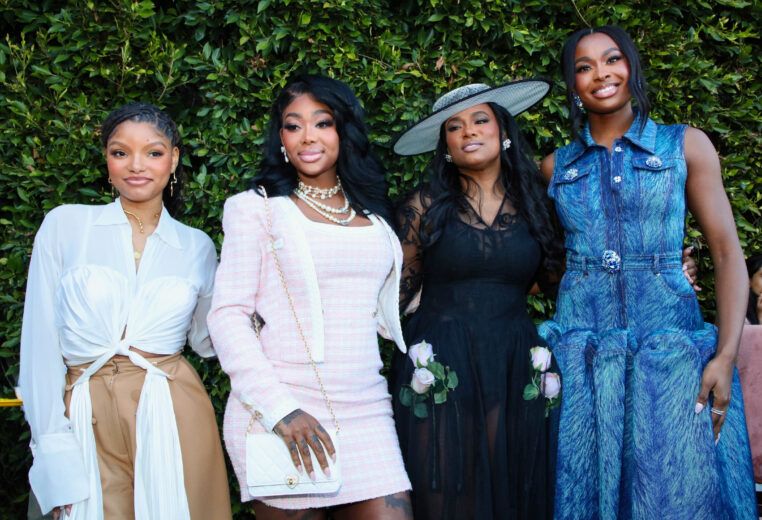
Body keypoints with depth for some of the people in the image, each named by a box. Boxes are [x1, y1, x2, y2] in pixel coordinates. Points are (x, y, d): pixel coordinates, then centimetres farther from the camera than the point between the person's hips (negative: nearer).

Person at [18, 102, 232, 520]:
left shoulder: (197, 247, 8)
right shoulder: (64, 225, 1)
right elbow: (41, 342, -1)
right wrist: (54, 449, -6)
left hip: (173, 418, 2)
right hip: (87, 421, -1)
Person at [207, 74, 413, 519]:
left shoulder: (373, 215, 15)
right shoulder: (258, 207, 1)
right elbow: (228, 315, -6)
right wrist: (278, 409, -15)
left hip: (366, 412, 4)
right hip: (280, 416, -4)